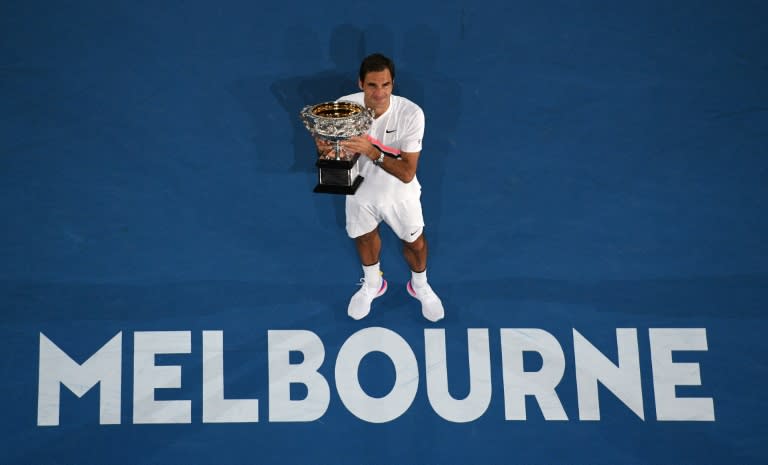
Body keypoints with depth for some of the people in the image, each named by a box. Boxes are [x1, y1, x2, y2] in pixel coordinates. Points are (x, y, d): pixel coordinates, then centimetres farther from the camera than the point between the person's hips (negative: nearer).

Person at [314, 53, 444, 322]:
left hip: (399, 193, -2)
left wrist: (371, 151, -50)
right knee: (364, 238, 27)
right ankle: (372, 283, 60)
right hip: (360, 189, 2)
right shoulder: (343, 107, -27)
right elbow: (333, 152, -12)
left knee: (415, 243, 21)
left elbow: (407, 173, -35)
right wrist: (324, 149, -37)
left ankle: (419, 285, 55)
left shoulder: (411, 114, -34)